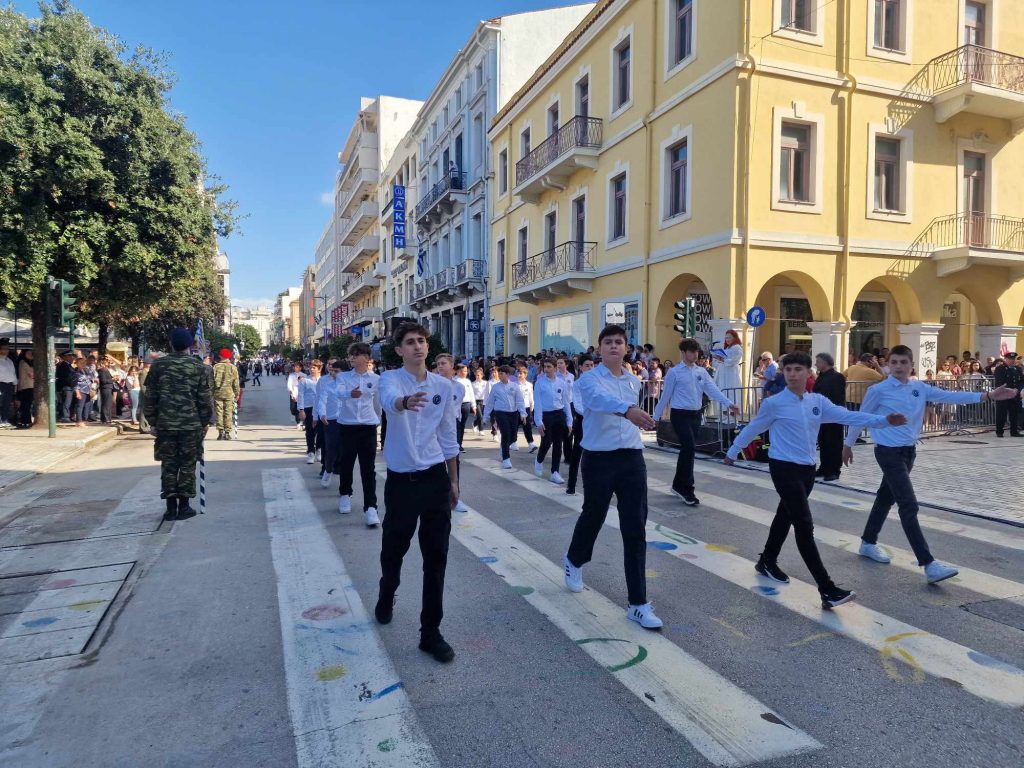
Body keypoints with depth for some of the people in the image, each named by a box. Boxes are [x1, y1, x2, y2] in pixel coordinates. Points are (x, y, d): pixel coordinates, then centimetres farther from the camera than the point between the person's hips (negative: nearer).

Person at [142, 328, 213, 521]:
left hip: (165, 424, 2)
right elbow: (204, 398, -2)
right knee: (187, 465, 6)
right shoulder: (198, 366, -3)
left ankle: (171, 507, 9)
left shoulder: (158, 365, 2)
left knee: (168, 465, 8)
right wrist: (205, 421, 7)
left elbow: (150, 396, 4)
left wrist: (152, 420, 13)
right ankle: (184, 507, 9)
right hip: (191, 424, -1)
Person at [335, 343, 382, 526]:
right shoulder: (343, 377, 1)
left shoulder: (376, 379, 3)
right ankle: (345, 495, 36)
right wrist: (350, 393, -44)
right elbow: (338, 392, -22)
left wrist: (377, 421, 25)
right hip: (346, 427, 1)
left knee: (368, 469, -4)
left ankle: (370, 507, -3)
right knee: (345, 464, 11)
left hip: (368, 427, -1)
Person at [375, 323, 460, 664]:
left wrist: (453, 480, 13)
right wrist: (405, 402, -58)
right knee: (393, 548, 16)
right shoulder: (390, 379, -7)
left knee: (436, 556, 4)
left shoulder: (442, 386, 3)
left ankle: (431, 631, 16)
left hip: (435, 478, 2)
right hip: (401, 479, -2)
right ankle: (386, 597, 48)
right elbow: (389, 399, -34)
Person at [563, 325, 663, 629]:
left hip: (632, 459, 4)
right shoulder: (589, 379, -10)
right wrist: (628, 409, -53)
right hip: (599, 460, -4)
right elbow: (600, 399, -34)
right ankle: (574, 561, 47)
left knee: (635, 530, 0)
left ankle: (638, 603, 7)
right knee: (593, 517, 14)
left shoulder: (635, 381, 11)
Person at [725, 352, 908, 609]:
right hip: (784, 467, -6)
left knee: (786, 517, 20)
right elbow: (752, 429, 2)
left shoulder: (818, 402, 4)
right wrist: (733, 452, 11)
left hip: (807, 468, 6)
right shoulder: (774, 403, -10)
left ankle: (767, 562, 41)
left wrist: (884, 420, -15)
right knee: (805, 525, -11)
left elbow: (848, 416, -2)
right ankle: (827, 589, -12)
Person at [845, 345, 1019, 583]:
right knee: (909, 505, -13)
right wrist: (848, 444, 5)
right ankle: (929, 564, -14)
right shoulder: (879, 390, -11)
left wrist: (987, 396, -13)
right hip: (888, 452, -7)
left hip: (909, 451, 7)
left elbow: (950, 396, -2)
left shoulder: (920, 389, 5)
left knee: (887, 497, 18)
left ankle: (868, 543, 34)